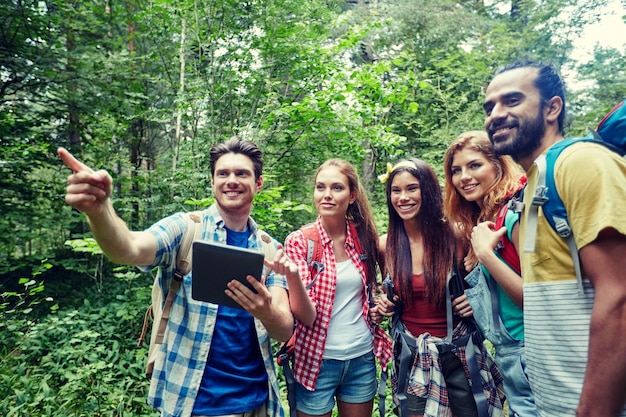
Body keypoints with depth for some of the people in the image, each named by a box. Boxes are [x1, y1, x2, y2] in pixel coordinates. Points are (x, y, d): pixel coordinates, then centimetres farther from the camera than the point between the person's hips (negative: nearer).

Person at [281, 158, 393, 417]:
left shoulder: (364, 238, -3)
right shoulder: (299, 241, -13)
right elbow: (306, 315, -18)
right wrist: (291, 275, -35)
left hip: (362, 358, 4)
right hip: (318, 361, -3)